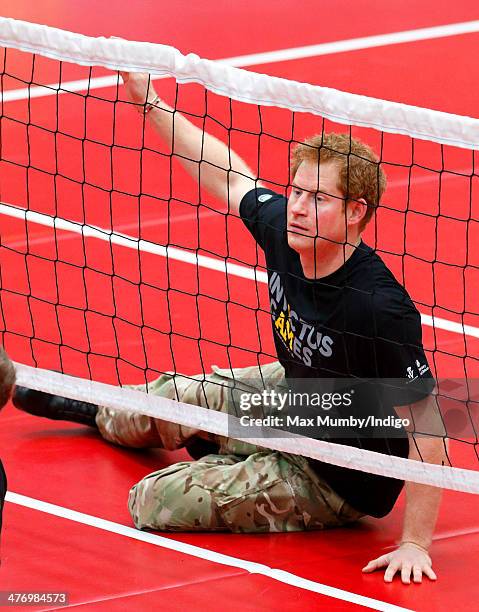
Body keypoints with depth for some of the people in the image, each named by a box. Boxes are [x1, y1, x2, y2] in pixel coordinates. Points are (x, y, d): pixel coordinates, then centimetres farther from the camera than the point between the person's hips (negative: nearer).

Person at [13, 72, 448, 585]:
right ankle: (100, 411, 61)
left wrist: (415, 544, -34)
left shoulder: (379, 309, -38)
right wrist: (151, 104, 8)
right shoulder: (281, 227, -17)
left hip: (338, 480, -7)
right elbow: (227, 176, 4)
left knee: (155, 501, -8)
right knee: (172, 396, 26)